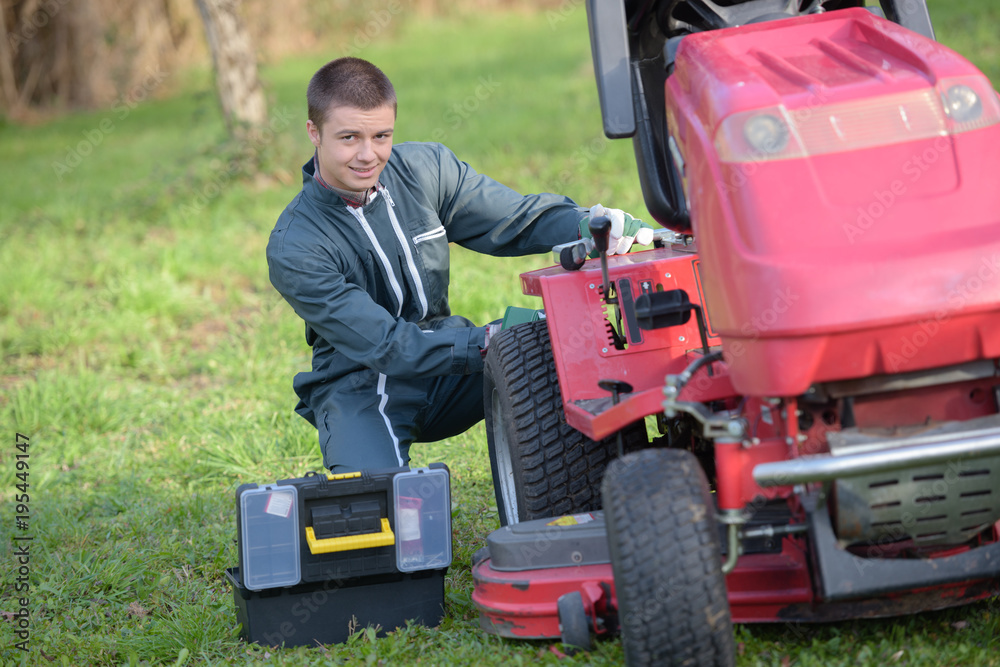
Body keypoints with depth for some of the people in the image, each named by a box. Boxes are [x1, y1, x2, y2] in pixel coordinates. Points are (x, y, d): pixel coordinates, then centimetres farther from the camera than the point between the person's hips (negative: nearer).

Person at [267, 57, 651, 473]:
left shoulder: (424, 170, -4)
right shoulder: (293, 249, -18)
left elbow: (516, 220, 1)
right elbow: (386, 348, -23)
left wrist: (592, 225, -21)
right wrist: (490, 340, -33)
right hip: (361, 388, -4)